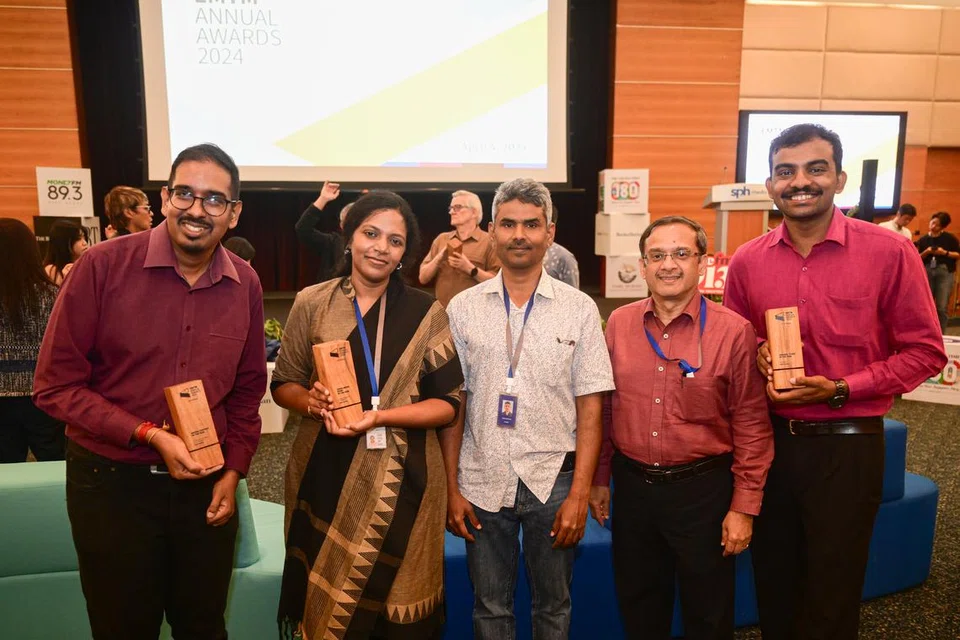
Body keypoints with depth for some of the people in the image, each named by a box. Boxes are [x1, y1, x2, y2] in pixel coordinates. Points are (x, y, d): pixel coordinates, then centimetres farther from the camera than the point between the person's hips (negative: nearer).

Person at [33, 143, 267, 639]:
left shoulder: (245, 285, -2)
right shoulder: (104, 266, -13)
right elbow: (55, 385, -12)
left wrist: (232, 472, 3)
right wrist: (150, 436, -19)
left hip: (206, 485, 3)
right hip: (112, 482, -3)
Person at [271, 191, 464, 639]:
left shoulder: (426, 313, -3)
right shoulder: (312, 303, 1)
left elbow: (447, 403, -5)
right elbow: (283, 384, 8)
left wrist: (379, 416, -18)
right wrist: (311, 402, -14)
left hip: (399, 480, -1)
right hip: (323, 474, 1)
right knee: (322, 594, 14)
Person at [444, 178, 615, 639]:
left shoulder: (579, 309, -3)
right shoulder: (463, 308, 0)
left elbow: (589, 410, -2)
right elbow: (453, 405, 3)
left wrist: (579, 494, -7)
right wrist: (451, 489, 0)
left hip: (553, 480, -1)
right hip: (481, 483, 1)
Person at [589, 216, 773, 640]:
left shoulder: (734, 331, -11)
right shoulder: (619, 324, 0)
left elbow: (751, 425, -8)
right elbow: (604, 408, 6)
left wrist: (744, 507, -8)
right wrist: (600, 478, 9)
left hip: (703, 489, -3)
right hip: (632, 486, 3)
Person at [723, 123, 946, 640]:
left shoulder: (889, 252, -10)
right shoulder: (747, 261, -1)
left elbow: (924, 351, -6)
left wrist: (841, 390, -17)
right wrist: (755, 355, -9)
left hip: (847, 445, -3)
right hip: (767, 439, 3)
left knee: (832, 598, 14)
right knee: (773, 588, 21)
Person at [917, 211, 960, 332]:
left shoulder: (950, 238, 3)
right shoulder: (923, 240, 9)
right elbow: (918, 258, 10)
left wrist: (945, 253, -11)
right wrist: (926, 252, -8)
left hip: (945, 272, -3)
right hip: (927, 272, 3)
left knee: (942, 307, -7)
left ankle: (940, 335, 0)